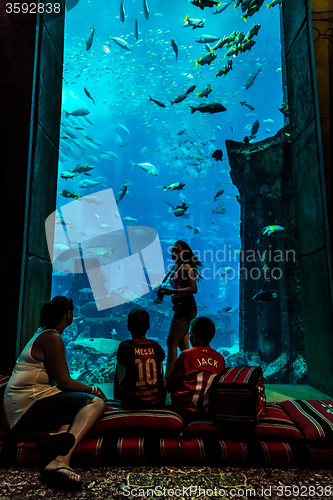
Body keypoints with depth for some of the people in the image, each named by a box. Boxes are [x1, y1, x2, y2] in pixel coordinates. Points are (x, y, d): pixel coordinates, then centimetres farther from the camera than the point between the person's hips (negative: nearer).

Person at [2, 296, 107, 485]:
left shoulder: (41, 334, 19)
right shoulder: (53, 338, -12)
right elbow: (64, 382, -14)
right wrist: (94, 390, 0)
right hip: (31, 404, -10)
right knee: (96, 402, -16)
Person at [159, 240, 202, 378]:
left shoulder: (186, 266, -10)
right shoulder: (176, 267, 16)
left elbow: (193, 289, -18)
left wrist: (173, 291, -22)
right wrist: (165, 292, 7)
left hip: (185, 307, -10)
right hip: (180, 307, 10)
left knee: (171, 342, -7)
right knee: (183, 344, 14)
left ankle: (168, 377, -2)